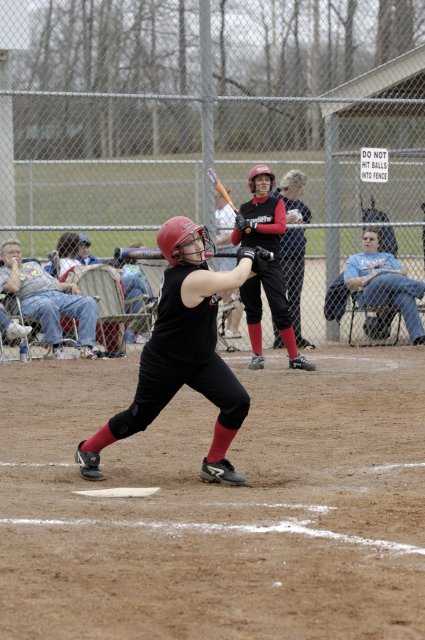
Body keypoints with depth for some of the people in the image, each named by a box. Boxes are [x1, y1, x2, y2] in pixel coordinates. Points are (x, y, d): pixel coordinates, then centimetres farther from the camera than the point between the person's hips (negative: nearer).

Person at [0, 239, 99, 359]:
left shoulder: (32, 264, 36)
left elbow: (55, 283, 31)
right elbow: (14, 287, -8)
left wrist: (70, 285, 12)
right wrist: (14, 265, 4)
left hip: (58, 294, 6)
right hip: (32, 298, -6)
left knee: (89, 302, -17)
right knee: (48, 305, -43)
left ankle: (86, 347, -27)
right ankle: (56, 347, -29)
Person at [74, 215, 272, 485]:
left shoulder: (198, 268, -3)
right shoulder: (193, 279, -30)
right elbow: (235, 281, -23)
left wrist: (251, 266, -5)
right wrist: (247, 257, -4)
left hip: (202, 359, 8)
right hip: (166, 362, -8)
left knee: (238, 402, -7)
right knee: (139, 417, 6)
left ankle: (215, 463, 8)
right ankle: (88, 450, 29)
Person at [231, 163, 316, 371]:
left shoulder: (276, 204, 4)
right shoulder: (244, 208, 10)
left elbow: (281, 227, -12)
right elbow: (235, 240, 10)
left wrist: (253, 226, -17)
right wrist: (239, 227, -11)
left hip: (270, 262, -3)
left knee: (281, 309, -8)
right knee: (252, 310, 6)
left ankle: (295, 357, -6)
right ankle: (257, 356, 15)